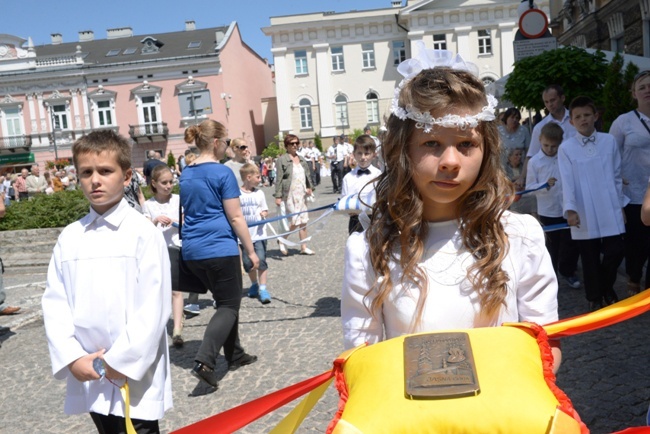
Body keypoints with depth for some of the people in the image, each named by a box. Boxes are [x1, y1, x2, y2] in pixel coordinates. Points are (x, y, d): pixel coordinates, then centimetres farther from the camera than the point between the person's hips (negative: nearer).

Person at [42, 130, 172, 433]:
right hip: (88, 376, 5)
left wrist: (122, 360, -14)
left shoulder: (144, 233, -10)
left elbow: (154, 306, -13)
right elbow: (54, 302, 3)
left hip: (135, 375, -4)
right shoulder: (69, 237, 4)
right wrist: (72, 358, -8)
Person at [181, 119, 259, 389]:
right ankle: (204, 360, -14)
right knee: (229, 305, 2)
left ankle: (234, 356, 28)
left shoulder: (185, 175, 11)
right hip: (220, 249, -8)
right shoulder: (222, 173, -12)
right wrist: (251, 251, -4)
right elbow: (235, 217, -12)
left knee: (224, 301, 20)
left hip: (192, 252, 8)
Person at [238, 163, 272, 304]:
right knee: (248, 263, 10)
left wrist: (264, 213, -10)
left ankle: (262, 288, -2)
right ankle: (254, 284, 31)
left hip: (259, 233, 1)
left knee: (261, 260, -8)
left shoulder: (259, 193, 4)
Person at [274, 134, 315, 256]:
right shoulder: (282, 160, -6)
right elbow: (279, 179, -9)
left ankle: (303, 247, 17)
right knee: (295, 221, -11)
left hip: (302, 194, 7)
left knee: (304, 221, 7)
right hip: (290, 195, -7)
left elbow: (307, 175, 20)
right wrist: (278, 196, -13)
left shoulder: (301, 159, 14)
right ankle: (282, 241, 12)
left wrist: (309, 187, 3)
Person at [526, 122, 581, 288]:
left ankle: (567, 272, 26)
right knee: (552, 243, 13)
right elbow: (529, 187, -6)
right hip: (548, 211, -1)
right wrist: (545, 185, -22)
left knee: (571, 242, 8)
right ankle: (551, 273, 30)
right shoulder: (534, 162, -6)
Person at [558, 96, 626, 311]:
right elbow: (567, 181, -10)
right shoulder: (566, 148, -3)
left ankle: (607, 288, 28)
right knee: (590, 259, 7)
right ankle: (595, 298, 25)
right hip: (584, 215, -1)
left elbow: (616, 176, 9)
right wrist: (570, 209, -21)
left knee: (615, 251, 0)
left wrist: (621, 204, 11)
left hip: (610, 211, 2)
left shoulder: (609, 141, 3)